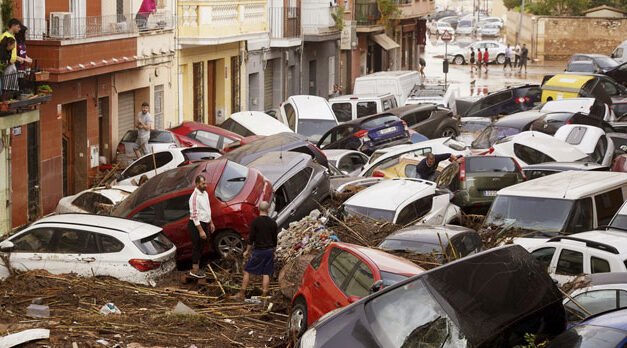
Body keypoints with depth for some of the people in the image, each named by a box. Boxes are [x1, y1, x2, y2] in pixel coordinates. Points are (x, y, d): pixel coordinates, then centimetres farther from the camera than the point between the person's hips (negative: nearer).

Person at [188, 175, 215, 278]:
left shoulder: (205, 193, 7)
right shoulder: (195, 197, -22)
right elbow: (194, 215, -23)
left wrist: (211, 223, 19)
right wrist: (201, 231, -24)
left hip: (204, 224, 9)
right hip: (196, 225, -9)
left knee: (200, 247, 16)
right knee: (197, 247, -1)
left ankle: (197, 268, 27)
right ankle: (194, 271, 7)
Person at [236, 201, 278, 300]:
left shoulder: (255, 222, -11)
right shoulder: (272, 223, 1)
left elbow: (251, 238, -8)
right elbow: (275, 239, 9)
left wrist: (247, 250, 2)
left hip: (258, 250, -4)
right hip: (269, 250, 4)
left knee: (247, 271, 5)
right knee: (266, 274, 7)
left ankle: (242, 294, 5)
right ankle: (264, 295, 7)